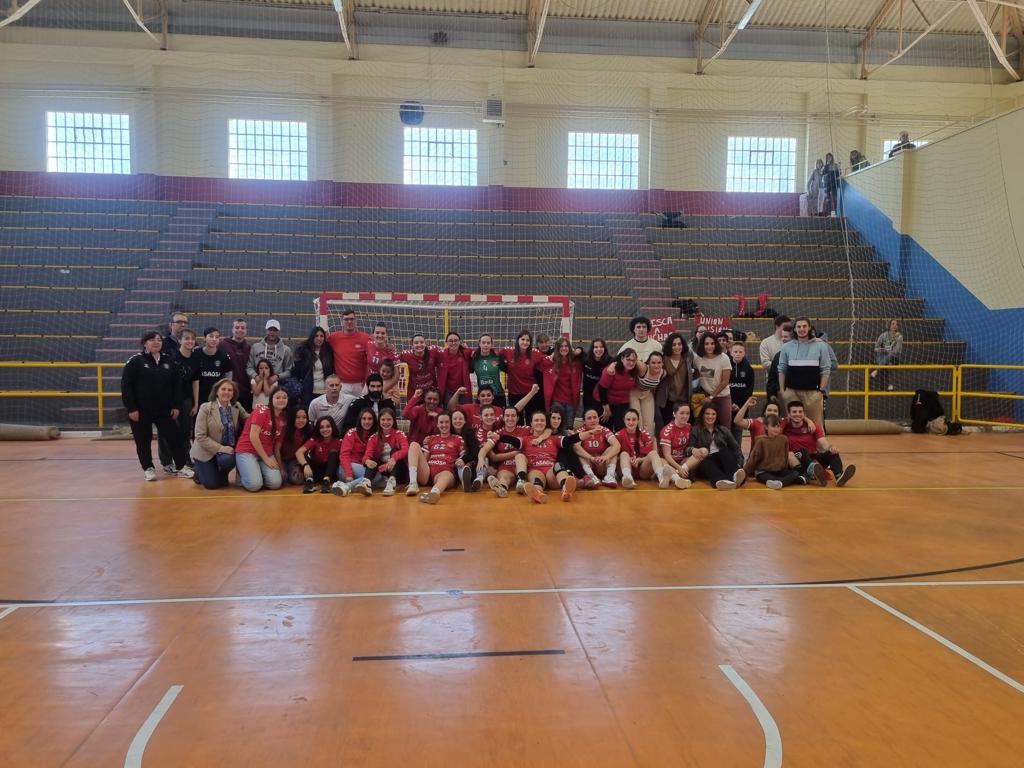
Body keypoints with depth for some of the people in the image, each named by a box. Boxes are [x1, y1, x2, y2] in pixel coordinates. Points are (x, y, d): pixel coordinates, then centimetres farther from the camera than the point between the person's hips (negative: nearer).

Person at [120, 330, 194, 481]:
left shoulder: (168, 360, 6)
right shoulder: (135, 361, -6)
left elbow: (176, 383, 9)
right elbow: (126, 386, -9)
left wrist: (176, 406, 3)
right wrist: (131, 408, -14)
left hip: (164, 409, 3)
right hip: (141, 410, -3)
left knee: (174, 437, 3)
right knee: (143, 441, 5)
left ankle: (181, 467, 13)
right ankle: (148, 468, 20)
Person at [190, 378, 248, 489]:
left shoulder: (237, 406, 2)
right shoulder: (205, 408, -12)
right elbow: (200, 436, -16)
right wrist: (220, 448, -23)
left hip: (228, 449, 3)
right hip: (207, 451, -2)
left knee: (228, 460, -33)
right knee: (212, 484, -9)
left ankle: (222, 474, 5)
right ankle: (199, 473, 27)